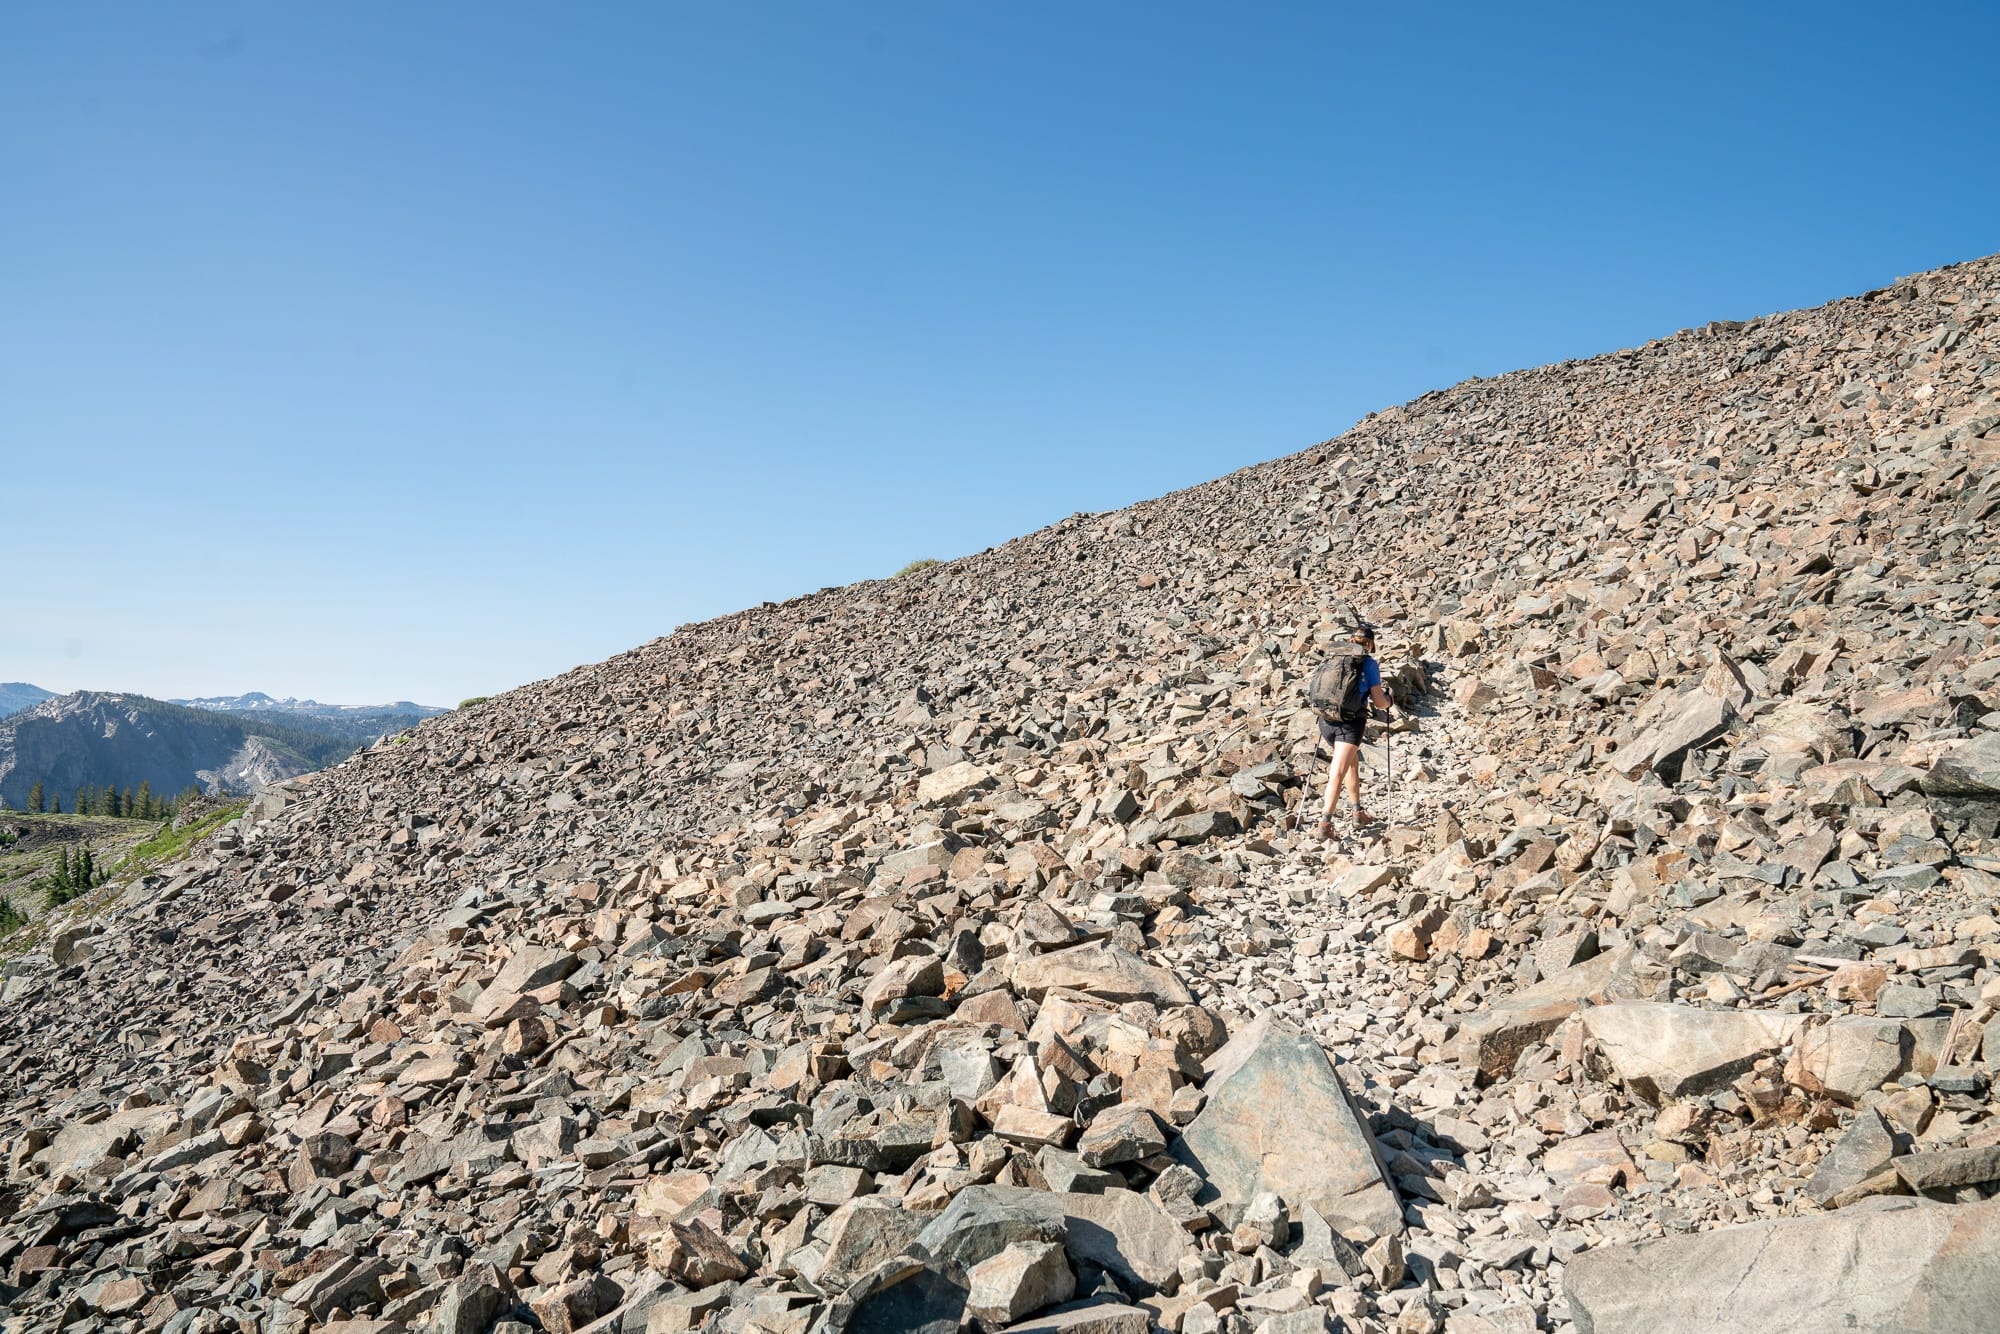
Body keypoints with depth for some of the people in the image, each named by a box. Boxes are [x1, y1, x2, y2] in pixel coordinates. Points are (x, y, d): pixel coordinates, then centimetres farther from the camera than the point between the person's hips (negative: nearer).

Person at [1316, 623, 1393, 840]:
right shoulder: (1369, 663, -1)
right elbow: (1379, 702, 1)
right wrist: (1389, 702, 24)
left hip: (1326, 720, 5)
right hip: (1350, 724, -5)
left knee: (1352, 764, 25)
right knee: (1338, 773, -9)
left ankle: (1358, 814, 35)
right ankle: (1325, 822, -19)